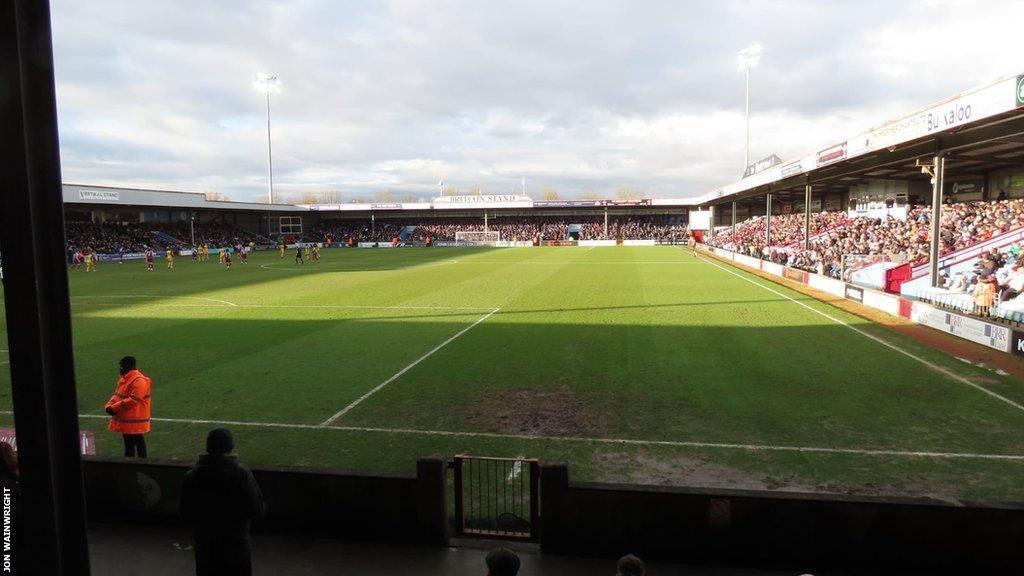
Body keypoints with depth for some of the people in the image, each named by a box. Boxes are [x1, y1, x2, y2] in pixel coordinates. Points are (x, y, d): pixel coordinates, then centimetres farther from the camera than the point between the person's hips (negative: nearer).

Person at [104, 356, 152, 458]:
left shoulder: (139, 381, -22)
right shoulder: (124, 378, 10)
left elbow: (132, 401, -25)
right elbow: (117, 394, 15)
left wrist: (114, 408, -20)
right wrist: (109, 406, -4)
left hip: (135, 421, -9)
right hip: (125, 420, 9)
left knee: (138, 443, 2)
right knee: (128, 443, 19)